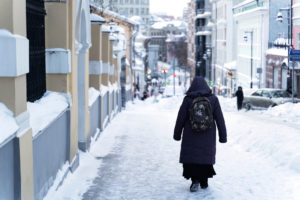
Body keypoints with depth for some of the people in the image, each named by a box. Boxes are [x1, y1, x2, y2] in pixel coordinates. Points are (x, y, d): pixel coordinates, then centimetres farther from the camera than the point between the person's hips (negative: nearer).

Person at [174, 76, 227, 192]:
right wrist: (223, 136, 2)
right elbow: (220, 120, -4)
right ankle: (204, 182, 21)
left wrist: (177, 134, 9)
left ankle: (195, 179, -13)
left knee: (190, 157, 5)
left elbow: (180, 119, -3)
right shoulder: (213, 99, -4)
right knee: (206, 156, 16)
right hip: (208, 136, 2)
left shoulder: (188, 100, -7)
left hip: (191, 136, -2)